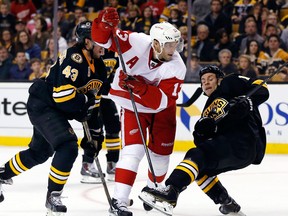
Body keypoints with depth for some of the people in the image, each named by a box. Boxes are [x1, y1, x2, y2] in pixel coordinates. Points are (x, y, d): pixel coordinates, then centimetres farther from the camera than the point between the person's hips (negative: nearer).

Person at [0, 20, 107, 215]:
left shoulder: (99, 67, 5)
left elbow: (93, 102, 13)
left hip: (56, 111, 10)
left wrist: (95, 132, 9)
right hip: (42, 105, -10)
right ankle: (53, 196, -13)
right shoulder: (73, 58, -24)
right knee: (68, 147, -22)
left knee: (39, 153, 21)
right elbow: (62, 94, -31)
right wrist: (86, 101, -20)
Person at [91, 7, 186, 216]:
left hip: (161, 107, 3)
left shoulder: (177, 68, -25)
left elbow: (163, 100, -32)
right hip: (132, 104, -2)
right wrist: (105, 24, -44)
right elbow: (103, 38, -22)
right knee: (134, 149, -18)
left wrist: (140, 87, -45)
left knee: (161, 152, 12)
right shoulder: (137, 42, -27)